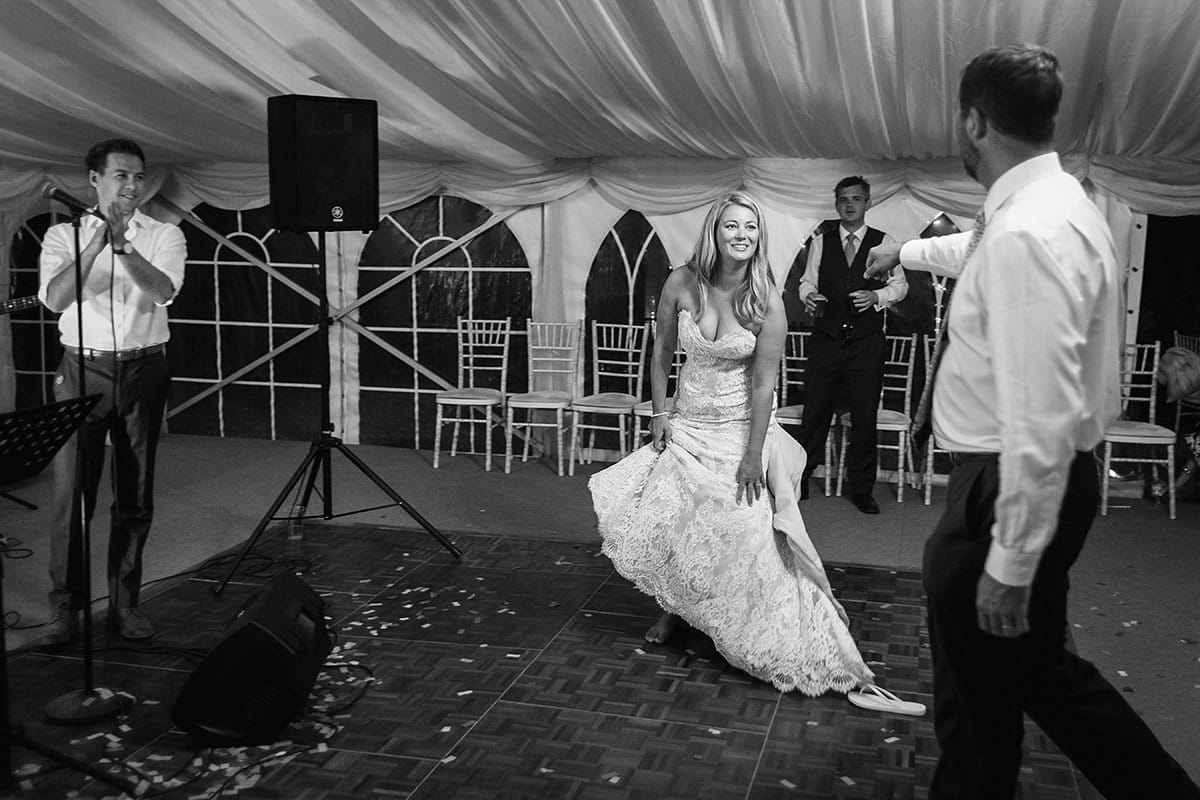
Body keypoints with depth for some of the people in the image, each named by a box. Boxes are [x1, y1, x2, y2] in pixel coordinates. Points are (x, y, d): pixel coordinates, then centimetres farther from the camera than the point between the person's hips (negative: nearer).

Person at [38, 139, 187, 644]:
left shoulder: (164, 236, 4)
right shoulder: (64, 235, 4)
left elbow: (163, 291, -15)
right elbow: (54, 299, -13)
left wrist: (123, 245, -29)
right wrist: (96, 242, -20)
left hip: (143, 370, 1)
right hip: (82, 369, -1)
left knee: (136, 496, 5)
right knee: (72, 492, -3)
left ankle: (124, 602, 18)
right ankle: (65, 606, 10)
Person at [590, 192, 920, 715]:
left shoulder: (766, 300, -15)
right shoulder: (681, 284, -8)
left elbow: (763, 383, -14)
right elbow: (662, 349, 6)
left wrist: (753, 454, -16)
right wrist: (659, 411, 1)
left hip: (740, 427, -3)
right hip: (686, 423, 3)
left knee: (744, 530, -6)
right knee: (660, 519, 0)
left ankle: (768, 643, 13)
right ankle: (675, 609, 28)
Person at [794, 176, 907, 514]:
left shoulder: (884, 242, 5)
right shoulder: (821, 241, 9)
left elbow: (900, 284, 6)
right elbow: (808, 281, 10)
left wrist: (877, 296, -13)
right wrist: (809, 296, -13)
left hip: (866, 343, 0)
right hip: (826, 340, 1)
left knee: (865, 418, 5)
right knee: (814, 412, 2)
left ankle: (862, 490, 18)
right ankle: (798, 481, 15)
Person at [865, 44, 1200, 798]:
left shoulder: (1029, 233, -25)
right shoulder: (1050, 202, 8)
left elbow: (1043, 418, -29)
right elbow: (977, 251, 33)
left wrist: (1010, 562, -23)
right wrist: (904, 251, 51)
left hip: (1013, 487, -10)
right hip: (1010, 476, 10)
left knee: (982, 688, 8)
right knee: (1034, 666, 22)